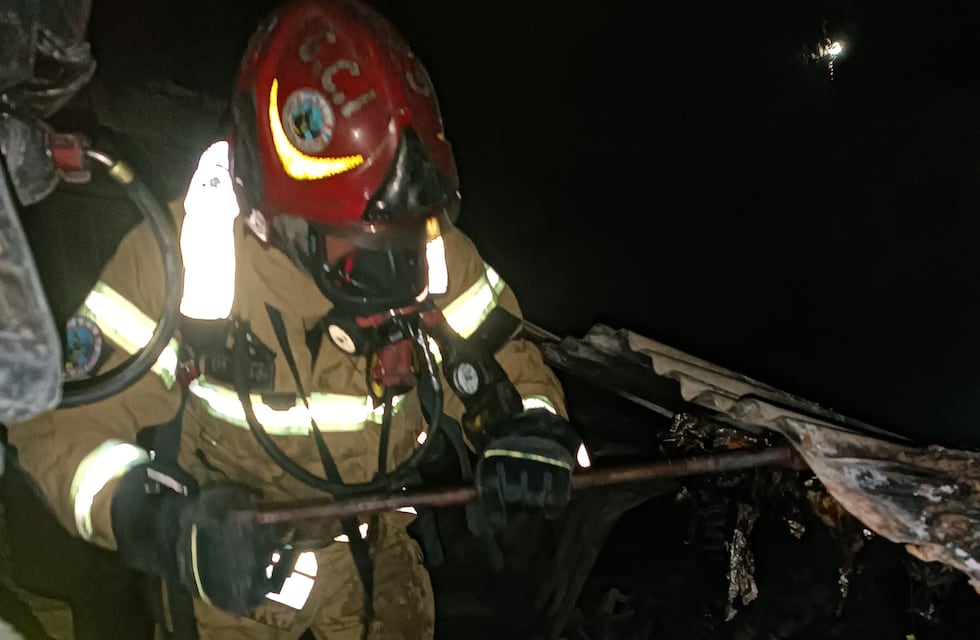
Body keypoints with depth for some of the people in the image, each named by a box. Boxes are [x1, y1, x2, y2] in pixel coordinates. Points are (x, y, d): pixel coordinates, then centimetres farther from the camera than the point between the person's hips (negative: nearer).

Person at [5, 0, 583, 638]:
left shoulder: (438, 253, -17)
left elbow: (510, 369, -5)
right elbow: (65, 426, -24)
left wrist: (529, 432, -29)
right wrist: (164, 527, -42)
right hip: (225, 576, -2)